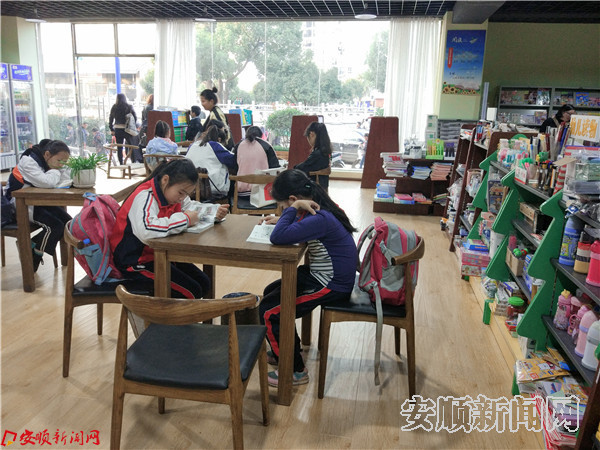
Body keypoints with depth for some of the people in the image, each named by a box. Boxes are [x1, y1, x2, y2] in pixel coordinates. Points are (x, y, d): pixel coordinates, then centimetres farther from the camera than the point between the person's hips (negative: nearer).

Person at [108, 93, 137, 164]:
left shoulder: (114, 107, 2)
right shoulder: (129, 107, -5)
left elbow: (111, 119, 5)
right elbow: (135, 118, -6)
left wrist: (112, 130, 13)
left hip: (117, 130, 2)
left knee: (119, 148, 7)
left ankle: (121, 163, 7)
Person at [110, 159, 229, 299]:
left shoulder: (173, 192, 2)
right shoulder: (145, 197, -27)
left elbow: (194, 208, 19)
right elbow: (146, 230, -47)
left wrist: (215, 213, -4)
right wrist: (185, 219, -37)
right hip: (137, 263, -10)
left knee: (204, 283, 6)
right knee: (191, 291, -15)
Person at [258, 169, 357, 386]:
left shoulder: (320, 220, -29)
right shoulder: (319, 209, 1)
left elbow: (278, 238, -39)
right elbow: (298, 226, 24)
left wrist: (293, 209, -27)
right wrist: (281, 219, 5)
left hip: (331, 286, -10)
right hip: (322, 275, 10)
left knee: (269, 311, -8)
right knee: (270, 293, 20)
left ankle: (295, 371, 7)